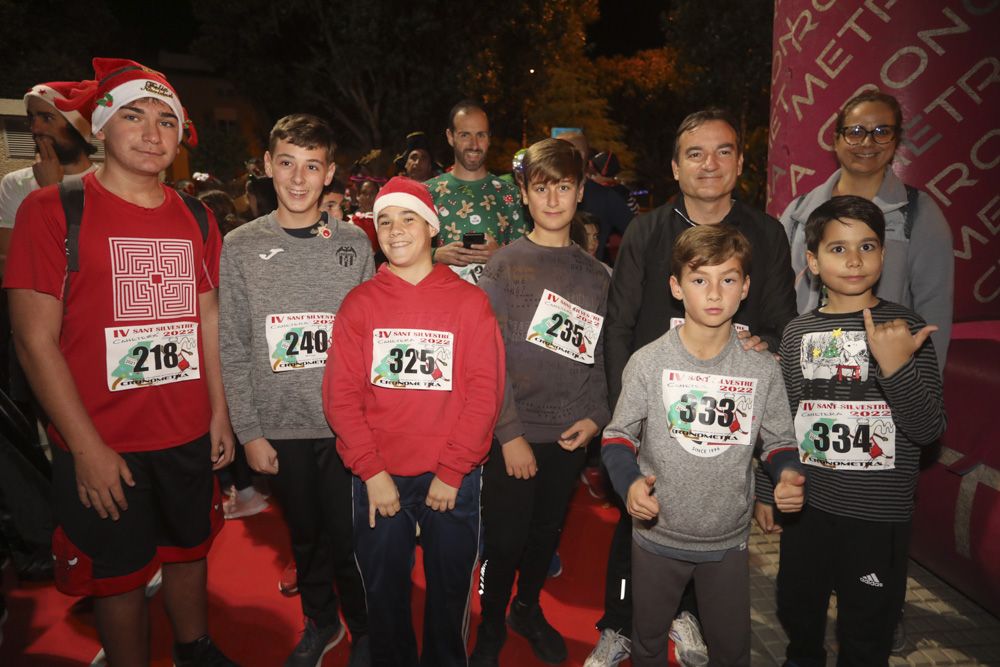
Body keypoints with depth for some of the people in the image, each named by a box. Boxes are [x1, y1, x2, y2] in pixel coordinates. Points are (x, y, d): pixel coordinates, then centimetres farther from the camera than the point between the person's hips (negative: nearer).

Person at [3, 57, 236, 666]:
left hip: (189, 437, 4)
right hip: (102, 447, -4)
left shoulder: (196, 220, 6)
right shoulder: (52, 210, -8)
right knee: (120, 574, 11)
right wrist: (87, 449, -14)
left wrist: (219, 413, 7)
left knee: (190, 549, 20)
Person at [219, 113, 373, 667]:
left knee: (348, 536, 6)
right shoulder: (241, 247, 1)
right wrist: (248, 431, -2)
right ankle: (320, 621, 41)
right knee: (305, 533, 17)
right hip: (280, 426, 1)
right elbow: (233, 350, 1)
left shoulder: (354, 244, 0)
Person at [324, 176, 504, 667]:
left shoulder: (469, 301, -2)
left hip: (452, 478, -1)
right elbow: (341, 392, -3)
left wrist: (452, 472, -11)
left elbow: (485, 391, -7)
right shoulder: (359, 303, 1)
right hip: (378, 479, 1)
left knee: (450, 590, 14)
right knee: (383, 591, 14)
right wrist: (372, 471, -11)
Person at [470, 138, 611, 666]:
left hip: (570, 435, 4)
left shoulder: (595, 274, 6)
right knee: (506, 539, 5)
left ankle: (528, 608, 41)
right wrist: (511, 434, -14)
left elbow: (602, 355, 9)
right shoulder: (505, 266, -6)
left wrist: (596, 416, -4)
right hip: (514, 432, -3)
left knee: (547, 533, 16)